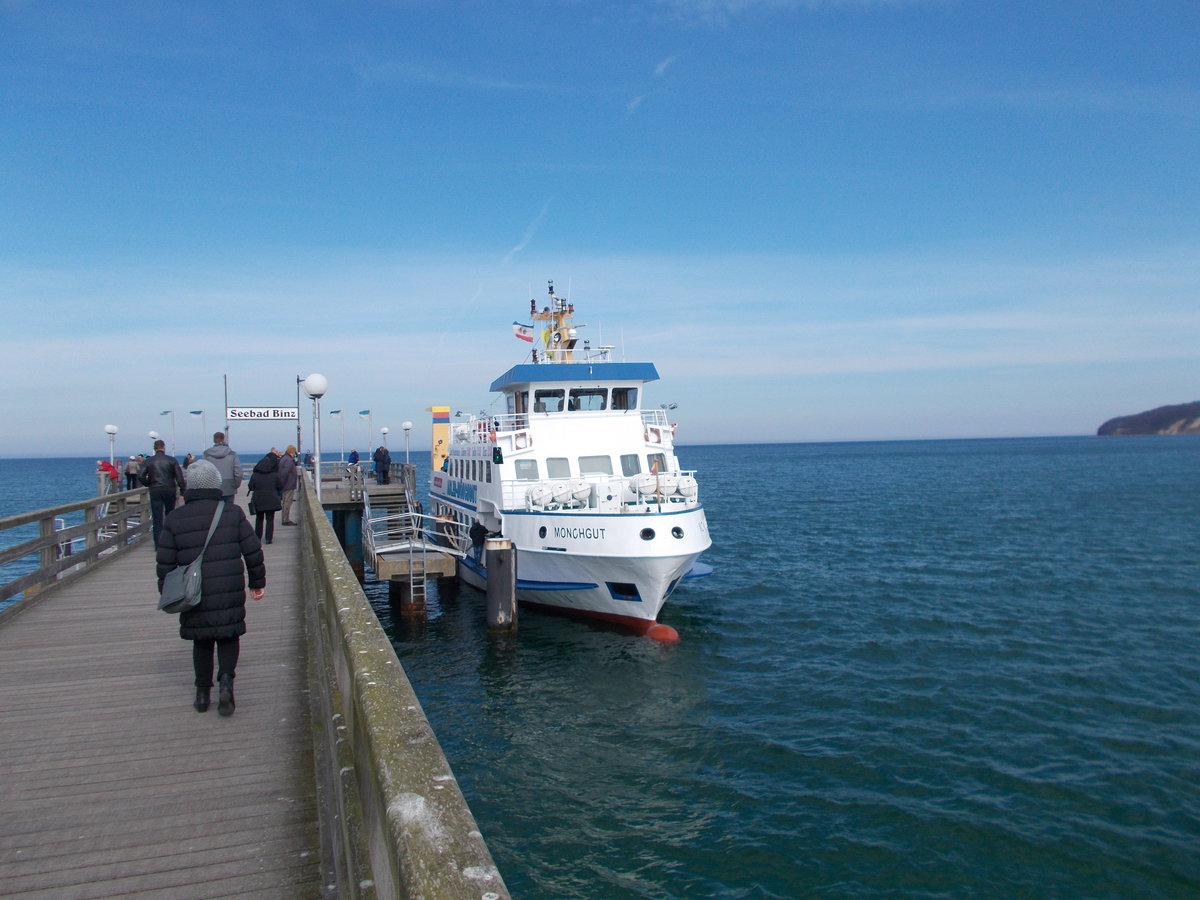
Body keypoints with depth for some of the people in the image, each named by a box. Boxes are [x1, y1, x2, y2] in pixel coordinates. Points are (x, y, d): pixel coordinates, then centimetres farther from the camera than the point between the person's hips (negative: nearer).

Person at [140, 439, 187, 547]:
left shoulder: (149, 461, 2)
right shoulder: (172, 460, 0)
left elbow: (141, 477, -6)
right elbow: (179, 477, -6)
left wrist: (149, 485, 11)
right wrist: (183, 490, -3)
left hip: (155, 491, 0)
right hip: (170, 490, 0)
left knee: (157, 518, 1)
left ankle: (158, 544, -3)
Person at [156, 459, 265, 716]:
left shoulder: (175, 519, -1)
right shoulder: (233, 513, -3)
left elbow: (165, 563, 2)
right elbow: (253, 551, 0)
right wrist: (258, 582, 11)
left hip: (195, 598, 1)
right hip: (230, 595, -1)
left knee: (201, 642, 16)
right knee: (229, 637, 12)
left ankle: (202, 693, 19)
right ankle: (226, 680, -9)